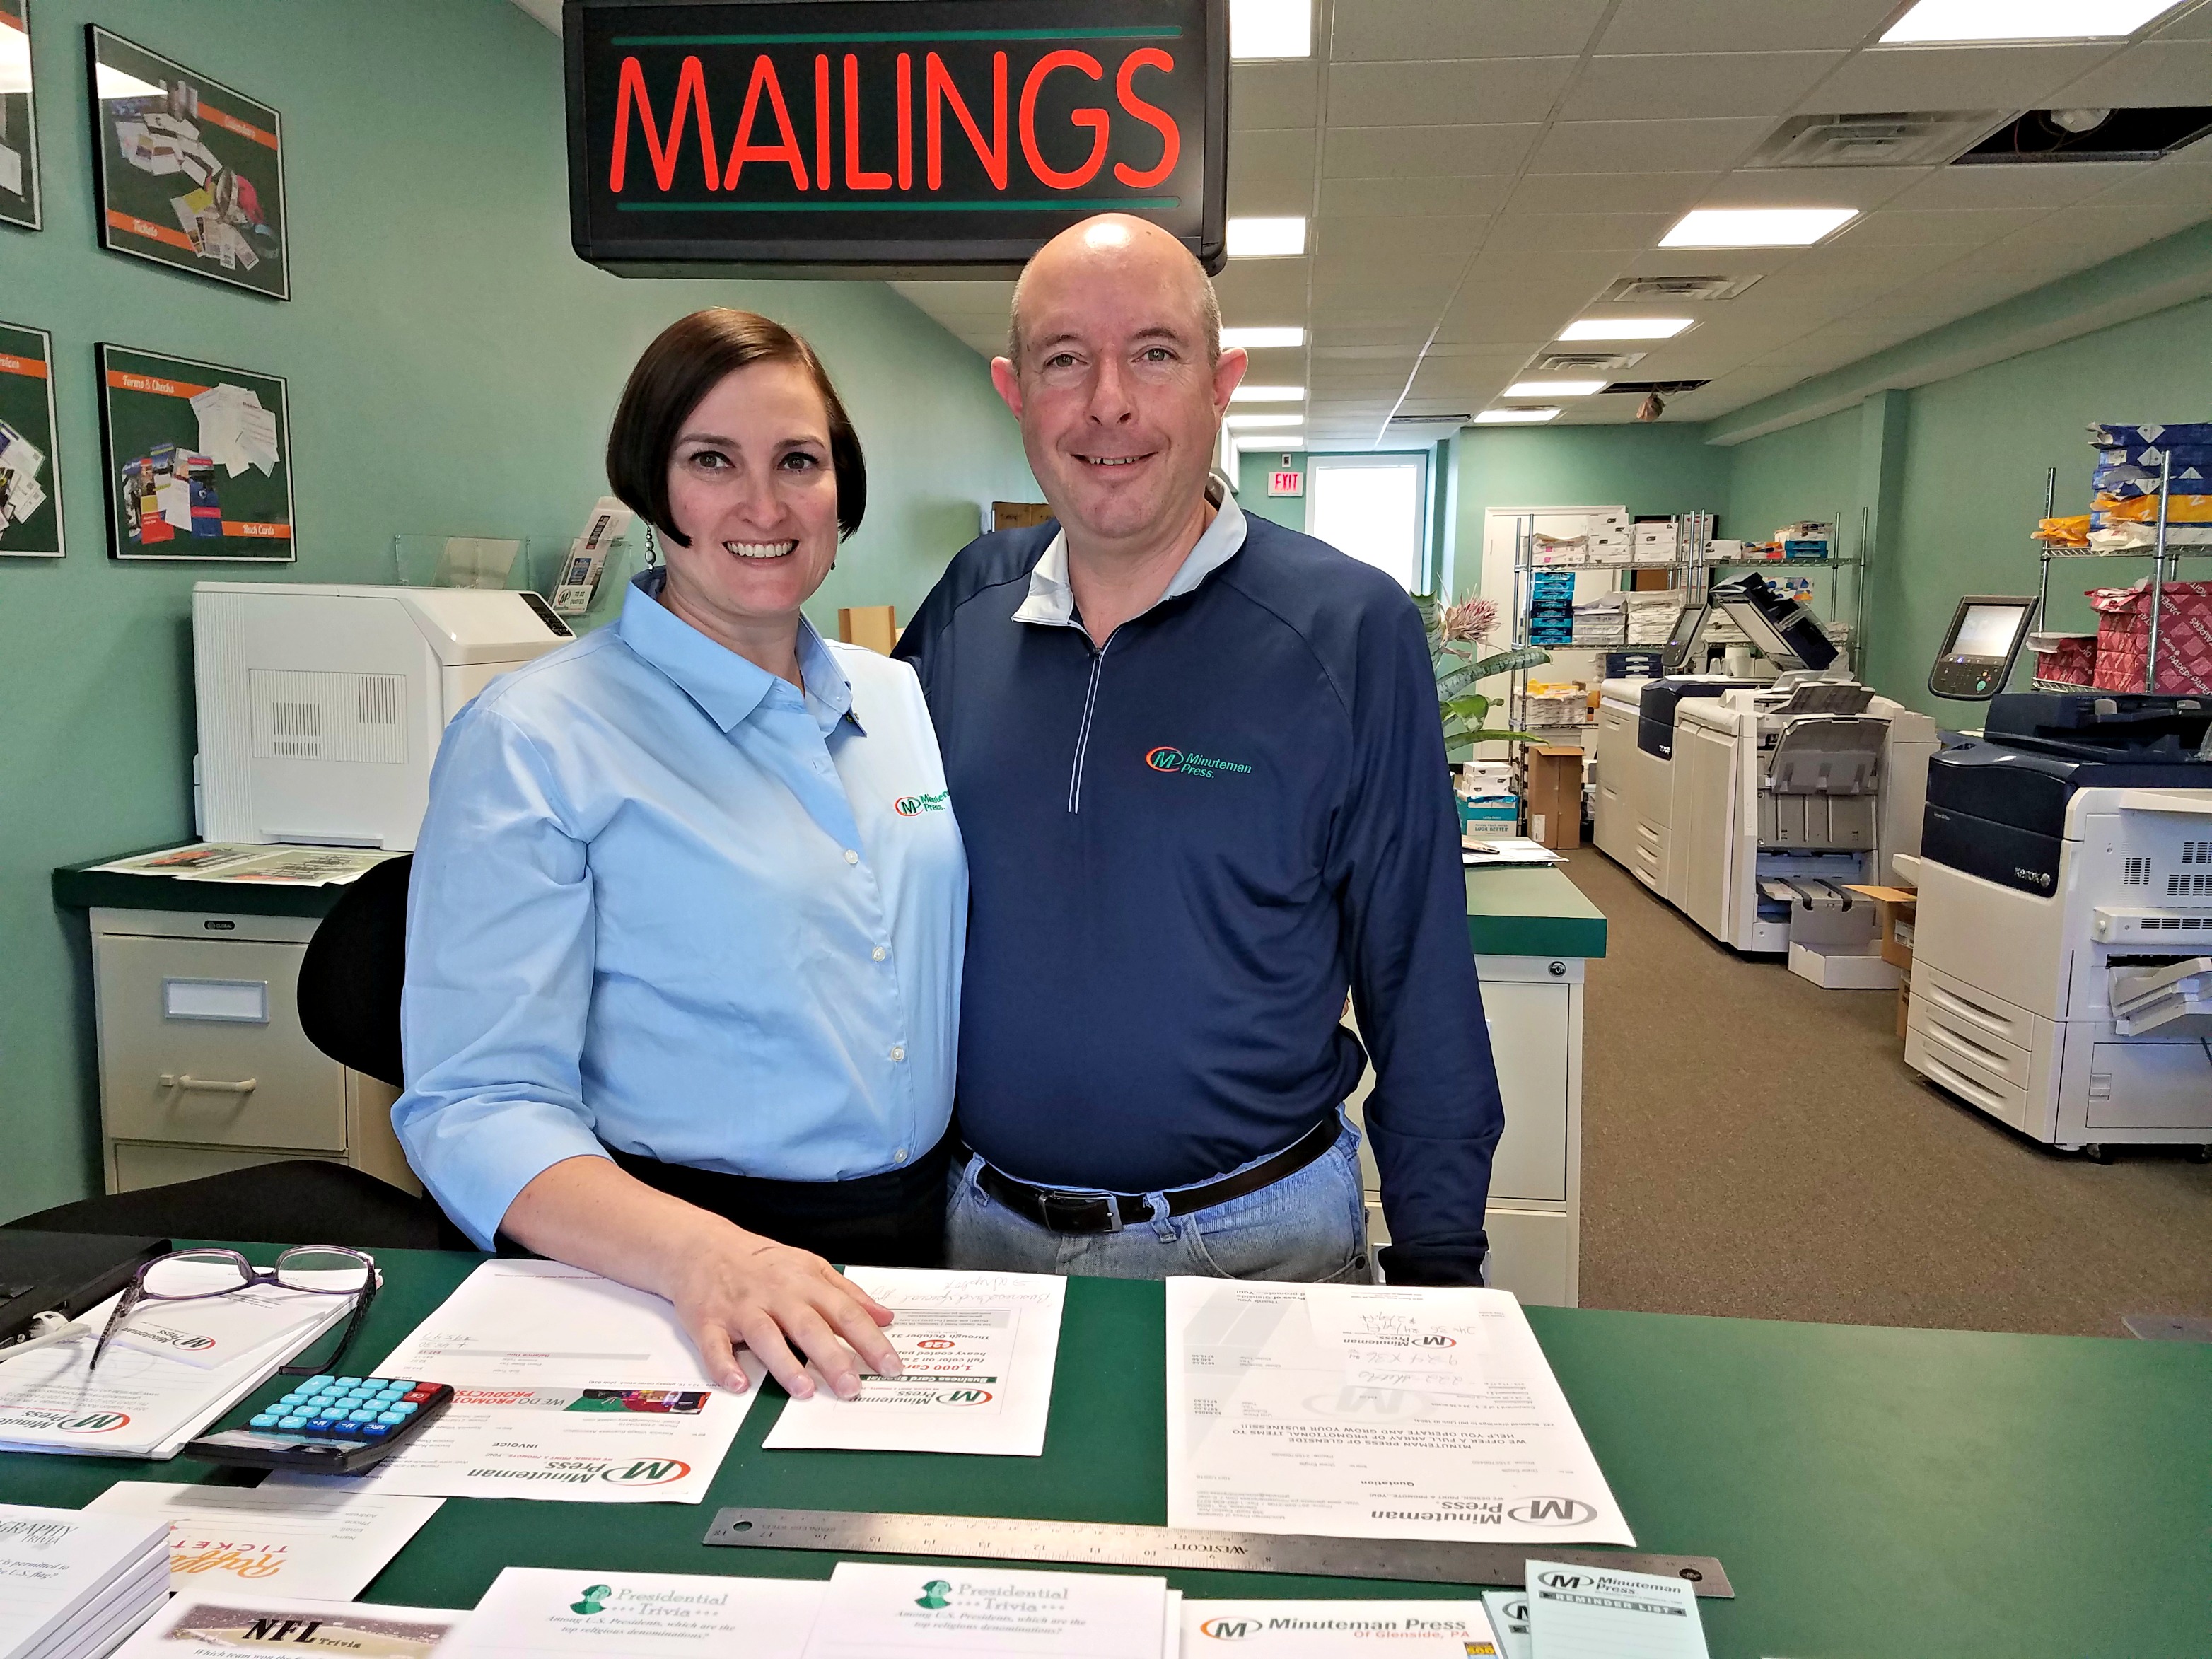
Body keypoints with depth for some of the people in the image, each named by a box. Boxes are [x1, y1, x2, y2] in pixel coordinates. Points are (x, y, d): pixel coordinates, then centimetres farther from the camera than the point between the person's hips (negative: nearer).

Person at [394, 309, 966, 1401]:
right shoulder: (532, 741, -8)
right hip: (654, 1280, -4)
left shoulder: (905, 703, 9)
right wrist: (706, 1257, -28)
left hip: (925, 1232, 4)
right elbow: (474, 1106, -12)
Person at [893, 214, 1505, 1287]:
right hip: (983, 1225, 4)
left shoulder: (1352, 630, -12)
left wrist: (1437, 1276, -6)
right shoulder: (963, 609, -2)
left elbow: (1419, 985, -8)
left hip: (1260, 1237, -3)